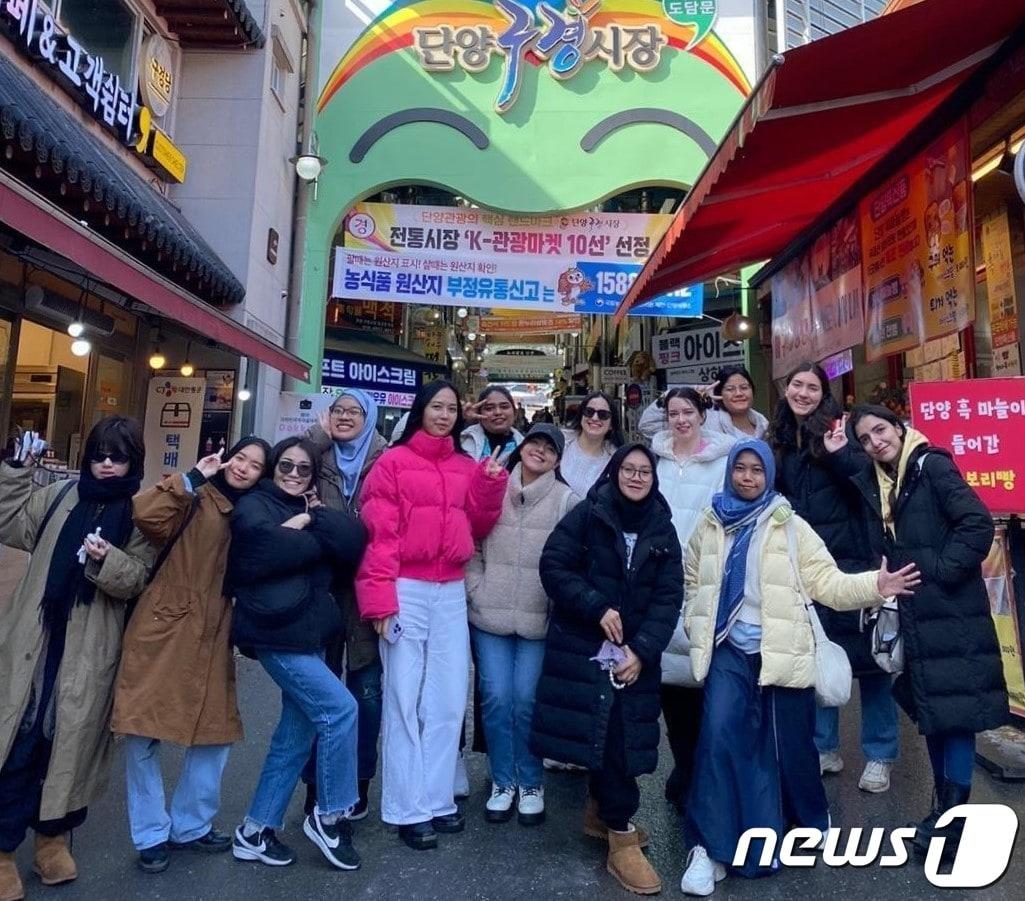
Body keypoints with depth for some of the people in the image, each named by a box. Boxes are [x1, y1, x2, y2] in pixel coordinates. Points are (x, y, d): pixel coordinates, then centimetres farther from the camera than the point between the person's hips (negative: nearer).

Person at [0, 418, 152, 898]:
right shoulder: (62, 496, 7)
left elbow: (138, 578, -8)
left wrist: (107, 560, -27)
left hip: (90, 650, -2)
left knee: (68, 739, 9)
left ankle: (53, 834, 29)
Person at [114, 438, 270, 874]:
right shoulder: (196, 500, -5)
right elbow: (145, 513, -24)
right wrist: (193, 477, -16)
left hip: (211, 639, 5)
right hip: (162, 631, -5)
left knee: (216, 734, 9)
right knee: (142, 736, 2)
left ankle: (191, 825, 29)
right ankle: (152, 834, 22)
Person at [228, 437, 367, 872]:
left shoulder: (312, 509, 17)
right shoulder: (254, 505, 1)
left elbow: (353, 542, -1)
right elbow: (269, 546, -21)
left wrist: (312, 518, -9)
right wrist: (317, 540, -8)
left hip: (309, 634, 7)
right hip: (277, 633, -7)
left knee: (296, 734, 12)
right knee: (340, 709, -12)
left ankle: (255, 830, 27)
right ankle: (329, 817, 6)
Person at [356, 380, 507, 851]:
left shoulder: (466, 467, 12)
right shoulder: (393, 462, -2)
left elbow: (477, 526, 12)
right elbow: (379, 533, -8)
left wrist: (491, 483, -3)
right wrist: (381, 598, -14)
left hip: (451, 593, 5)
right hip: (406, 591, -5)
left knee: (449, 701, 9)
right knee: (405, 701, 4)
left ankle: (437, 799, 24)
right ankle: (408, 810, 15)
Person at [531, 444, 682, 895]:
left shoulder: (663, 531, 6)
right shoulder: (586, 515, -3)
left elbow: (668, 598, 1)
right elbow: (553, 566, -9)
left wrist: (642, 650, -10)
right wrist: (597, 608, -17)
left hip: (634, 652, 3)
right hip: (583, 646, -3)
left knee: (619, 735, 8)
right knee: (599, 733, -1)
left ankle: (600, 812, 32)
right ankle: (621, 835, 13)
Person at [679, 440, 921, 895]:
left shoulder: (791, 527, 0)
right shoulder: (709, 526, 6)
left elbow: (827, 582, -6)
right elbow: (693, 584, 16)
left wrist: (874, 585, -22)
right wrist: (697, 631, 5)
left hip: (781, 652, -1)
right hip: (728, 651, 1)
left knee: (789, 745, 11)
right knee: (719, 735, -12)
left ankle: (809, 824, 41)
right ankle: (708, 847, -1)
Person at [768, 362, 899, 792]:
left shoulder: (837, 428, -4)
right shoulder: (779, 440, 10)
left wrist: (840, 453, -26)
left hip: (849, 558, -5)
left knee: (866, 651, 3)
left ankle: (880, 754, 18)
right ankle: (824, 747, 26)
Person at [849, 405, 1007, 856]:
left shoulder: (932, 466, -9)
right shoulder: (875, 485, 10)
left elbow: (978, 523, -16)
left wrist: (941, 570, -16)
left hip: (952, 610, -7)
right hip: (914, 614, 7)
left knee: (957, 707, -3)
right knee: (931, 708, 13)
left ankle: (953, 811, 4)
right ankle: (944, 801, 25)